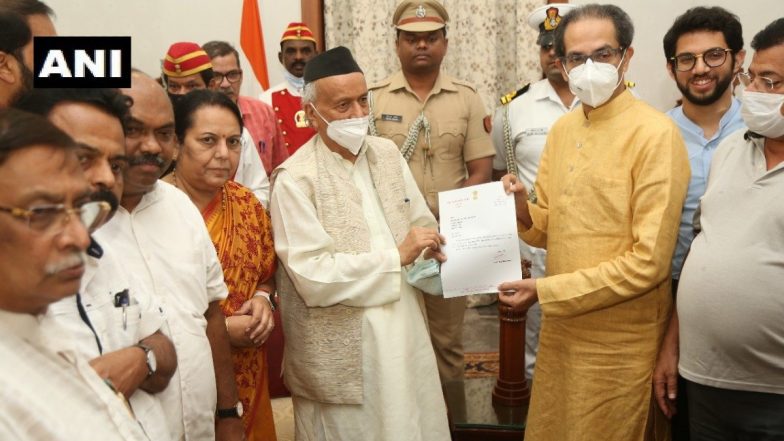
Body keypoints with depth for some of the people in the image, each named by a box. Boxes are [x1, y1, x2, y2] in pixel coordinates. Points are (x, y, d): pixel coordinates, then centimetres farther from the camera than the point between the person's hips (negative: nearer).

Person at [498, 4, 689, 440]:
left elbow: (649, 261, -19)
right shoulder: (562, 129, 6)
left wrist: (547, 290, -18)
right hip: (559, 331, 6)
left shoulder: (656, 133, -16)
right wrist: (522, 207, -10)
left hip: (622, 344, -6)